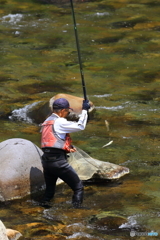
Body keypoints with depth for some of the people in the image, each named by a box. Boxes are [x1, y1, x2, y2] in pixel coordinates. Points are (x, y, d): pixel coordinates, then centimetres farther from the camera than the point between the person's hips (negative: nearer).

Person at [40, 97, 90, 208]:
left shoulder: (46, 122, 17)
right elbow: (80, 126, -11)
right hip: (58, 161, -8)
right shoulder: (59, 122, -9)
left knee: (49, 191, 18)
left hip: (46, 160, 8)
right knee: (78, 187, 0)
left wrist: (68, 147, 13)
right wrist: (84, 110, 0)